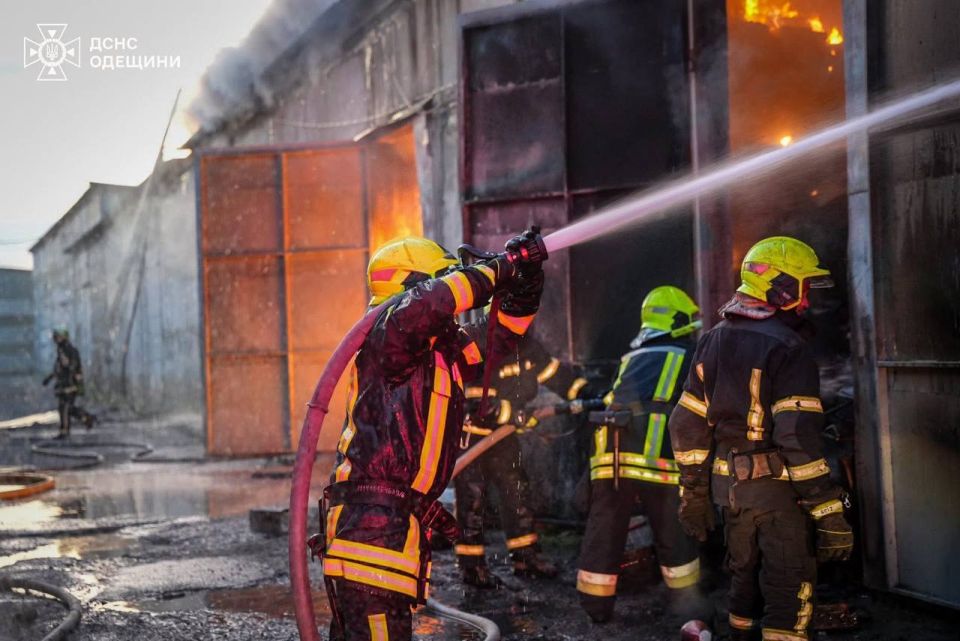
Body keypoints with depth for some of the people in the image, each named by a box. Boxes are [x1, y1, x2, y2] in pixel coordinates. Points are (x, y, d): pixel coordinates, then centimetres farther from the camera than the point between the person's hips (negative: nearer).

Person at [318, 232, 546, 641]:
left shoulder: (442, 353, 20)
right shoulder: (389, 337, -8)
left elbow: (496, 341, 32)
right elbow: (423, 305, -31)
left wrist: (524, 286, 15)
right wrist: (496, 269, -18)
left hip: (393, 525, 10)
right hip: (372, 526, -10)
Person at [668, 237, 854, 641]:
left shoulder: (714, 342, 8)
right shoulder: (787, 347, -15)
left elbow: (686, 425, 10)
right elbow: (798, 437, -23)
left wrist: (693, 494, 17)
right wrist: (829, 513, -20)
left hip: (728, 483, 7)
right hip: (776, 486, -7)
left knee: (745, 576, 21)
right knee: (788, 590, 3)